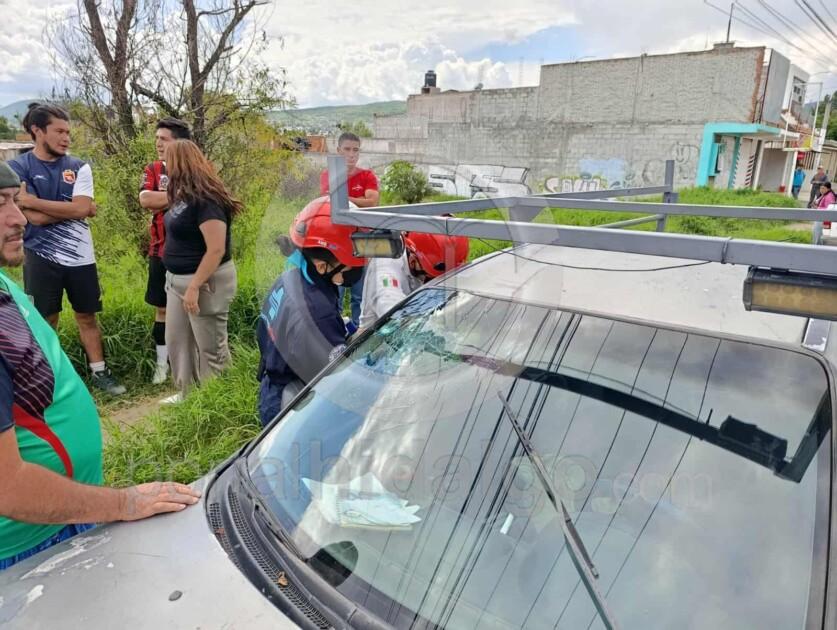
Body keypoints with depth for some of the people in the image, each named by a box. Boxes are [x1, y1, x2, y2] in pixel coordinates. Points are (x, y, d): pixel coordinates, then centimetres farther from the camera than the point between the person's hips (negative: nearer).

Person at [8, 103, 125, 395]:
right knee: (45, 321, 10)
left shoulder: (79, 168, 1)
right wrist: (73, 208, -10)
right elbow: (36, 217, -16)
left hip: (80, 257, 2)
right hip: (41, 258, -2)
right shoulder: (17, 168, -5)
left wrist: (32, 200, -15)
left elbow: (81, 209, -14)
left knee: (87, 316, 11)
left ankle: (99, 371, 22)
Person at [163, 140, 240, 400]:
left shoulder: (205, 199, -20)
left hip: (205, 281, -10)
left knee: (211, 347, 3)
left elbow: (216, 250, -26)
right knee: (176, 340, 16)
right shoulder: (185, 196, 9)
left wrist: (194, 287, -26)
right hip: (177, 279, 10)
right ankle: (187, 393, 31)